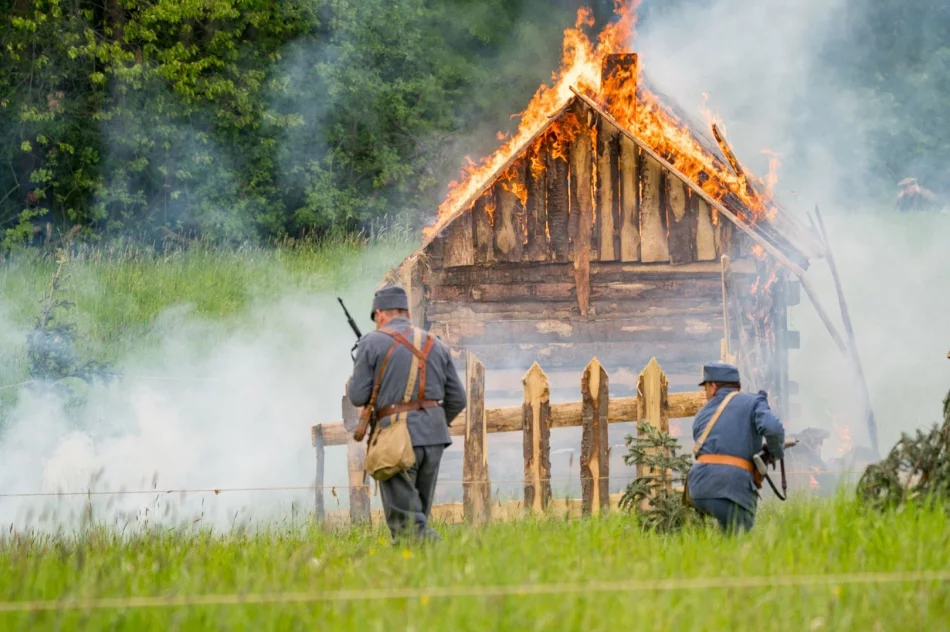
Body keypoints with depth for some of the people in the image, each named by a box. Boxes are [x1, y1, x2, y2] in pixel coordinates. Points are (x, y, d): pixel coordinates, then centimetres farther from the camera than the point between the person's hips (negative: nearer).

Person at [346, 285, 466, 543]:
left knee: (406, 522, -4)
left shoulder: (372, 342, -1)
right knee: (417, 516, 15)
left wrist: (352, 385, 19)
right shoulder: (435, 344, 14)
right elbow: (457, 399, 13)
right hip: (434, 436, 5)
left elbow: (358, 397, -5)